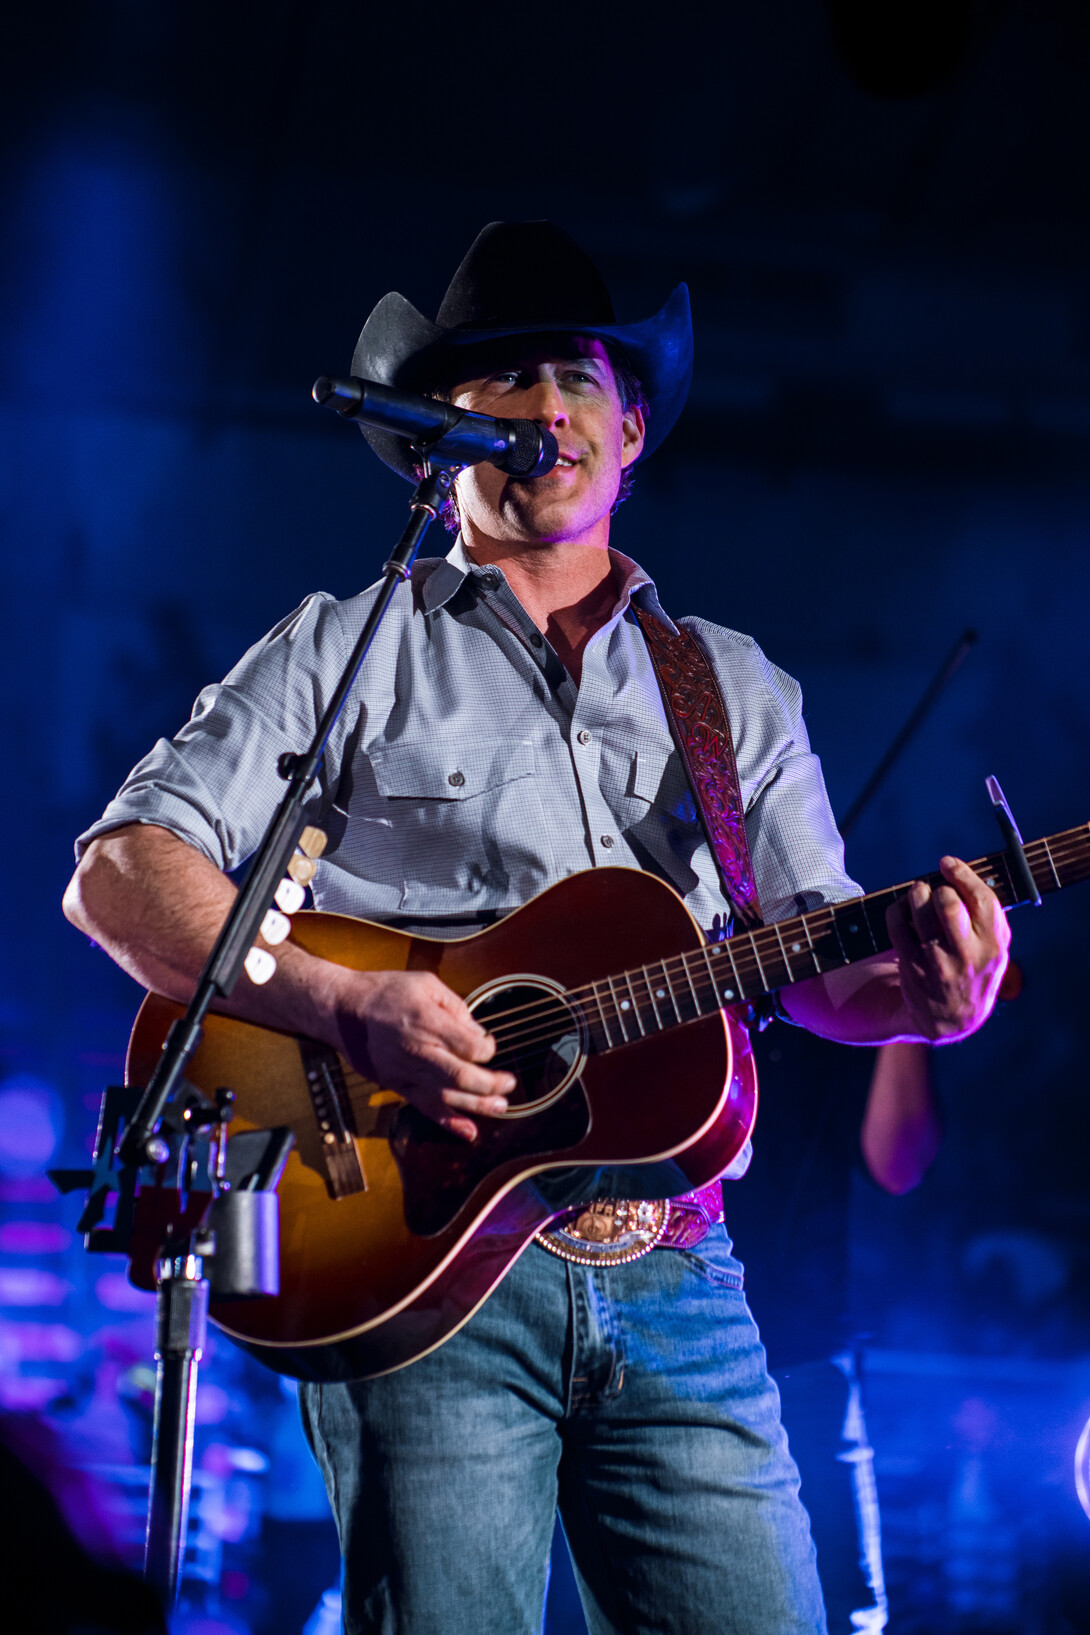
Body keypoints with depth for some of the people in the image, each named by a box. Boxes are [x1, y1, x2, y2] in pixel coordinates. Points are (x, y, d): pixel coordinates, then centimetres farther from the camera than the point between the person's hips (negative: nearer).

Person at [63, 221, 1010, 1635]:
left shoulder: (735, 686, 19)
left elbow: (817, 958, 15)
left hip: (674, 1275, 3)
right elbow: (118, 876, -2)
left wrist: (918, 988, -9)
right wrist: (346, 1006, -18)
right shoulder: (348, 652, 7)